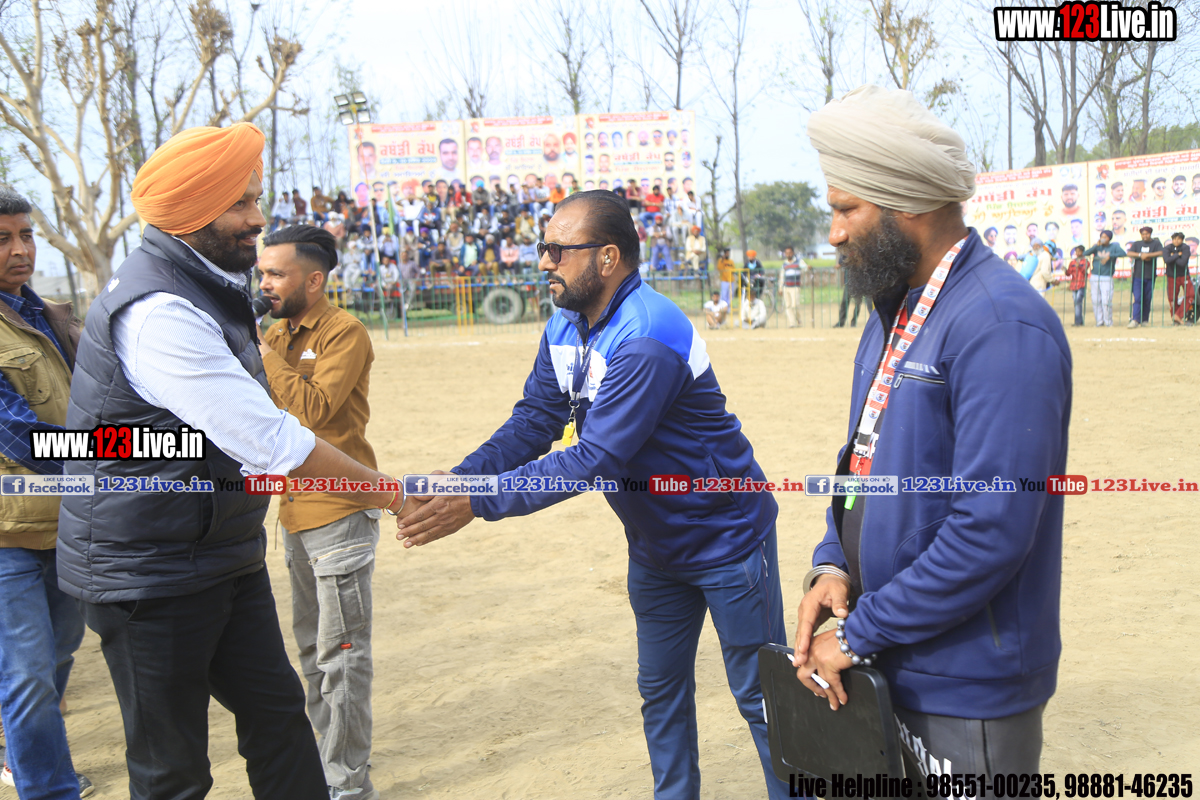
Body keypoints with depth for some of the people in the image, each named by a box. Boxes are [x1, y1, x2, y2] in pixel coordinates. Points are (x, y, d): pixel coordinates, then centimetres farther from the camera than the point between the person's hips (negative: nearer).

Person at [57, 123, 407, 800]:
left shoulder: (210, 289, 9)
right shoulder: (159, 312, -25)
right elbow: (270, 442, -27)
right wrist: (391, 494, -19)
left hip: (223, 558, 10)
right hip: (148, 574, -9)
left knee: (277, 711, 14)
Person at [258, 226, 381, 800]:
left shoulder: (344, 333, -12)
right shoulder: (278, 332, 12)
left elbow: (315, 408, -24)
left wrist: (264, 354, -19)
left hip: (339, 512, -9)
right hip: (296, 511, 9)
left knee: (341, 654, -3)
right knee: (311, 647, 19)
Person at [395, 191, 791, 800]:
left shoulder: (647, 338, -30)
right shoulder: (564, 329, 0)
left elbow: (596, 459, -33)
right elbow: (532, 424, 0)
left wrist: (478, 502, -34)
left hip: (726, 539, -8)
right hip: (655, 541, 9)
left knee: (758, 694, 3)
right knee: (660, 689, 17)